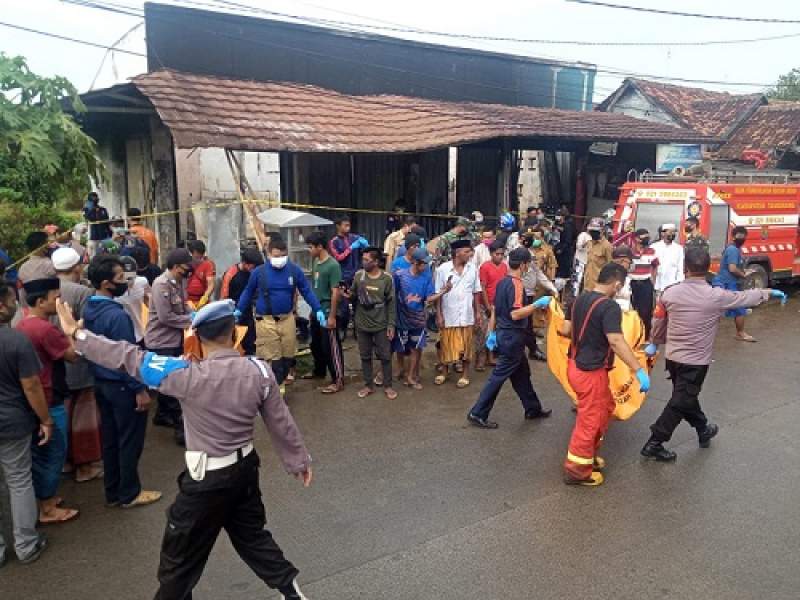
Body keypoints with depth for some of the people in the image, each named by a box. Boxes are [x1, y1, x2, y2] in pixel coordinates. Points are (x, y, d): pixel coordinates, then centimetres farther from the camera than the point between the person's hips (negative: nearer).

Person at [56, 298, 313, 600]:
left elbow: (132, 359, -19)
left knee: (181, 556, 16)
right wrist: (299, 459, 12)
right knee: (252, 534, 28)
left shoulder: (192, 376, -25)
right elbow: (281, 422, -2)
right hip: (245, 467, 5)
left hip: (207, 478, -5)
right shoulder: (259, 370, -11)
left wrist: (77, 333, -9)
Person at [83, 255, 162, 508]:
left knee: (110, 438, 18)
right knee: (130, 441, 6)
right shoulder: (117, 314, -25)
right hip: (122, 385, -9)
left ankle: (112, 491, 29)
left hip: (101, 382, 9)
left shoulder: (89, 309, 2)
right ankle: (129, 493, 19)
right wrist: (140, 389, -17)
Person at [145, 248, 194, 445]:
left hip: (175, 339, 9)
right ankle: (181, 426, 2)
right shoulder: (161, 284, -22)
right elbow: (165, 317, -26)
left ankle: (162, 415, 37)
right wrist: (191, 320, -19)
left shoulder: (180, 282, 4)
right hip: (161, 342, -9)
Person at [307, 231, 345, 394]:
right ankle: (319, 371, 41)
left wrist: (332, 316, -19)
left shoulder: (333, 265, -18)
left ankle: (338, 381, 8)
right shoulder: (315, 262, 7)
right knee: (316, 344, 21)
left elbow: (335, 292, -18)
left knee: (330, 347, -2)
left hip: (326, 312, -8)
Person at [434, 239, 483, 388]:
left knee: (466, 345, 10)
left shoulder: (472, 268, -1)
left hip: (466, 315, 2)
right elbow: (438, 294, -6)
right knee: (446, 345, 10)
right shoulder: (443, 269, -9)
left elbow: (476, 291, 7)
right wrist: (438, 315, -8)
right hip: (448, 314, -2)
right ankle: (444, 371, 29)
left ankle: (465, 374, 24)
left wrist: (477, 311, 5)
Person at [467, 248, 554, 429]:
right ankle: (477, 414, 3)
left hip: (504, 334, 10)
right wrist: (538, 304, -25)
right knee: (498, 376, -3)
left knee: (522, 373, 20)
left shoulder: (502, 282, 8)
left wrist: (492, 333, 16)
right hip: (512, 337, -10)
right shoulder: (516, 284, -20)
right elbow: (515, 314, -29)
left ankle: (533, 409, 33)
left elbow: (495, 310, 12)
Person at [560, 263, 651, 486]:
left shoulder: (579, 299, 4)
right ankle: (576, 470, 18)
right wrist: (639, 370, -30)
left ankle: (589, 454, 37)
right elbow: (616, 342, -31)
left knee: (606, 407, 26)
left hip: (575, 365, 9)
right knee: (590, 420, 6)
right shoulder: (610, 307, -21)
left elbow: (565, 330, 8)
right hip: (591, 372, -9)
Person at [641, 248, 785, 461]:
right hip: (696, 361, -4)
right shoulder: (717, 296, -16)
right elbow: (746, 297, 2)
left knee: (686, 396, 22)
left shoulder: (670, 293, -9)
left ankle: (704, 430, 43)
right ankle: (654, 444, 5)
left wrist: (655, 343, 23)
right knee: (680, 403, 4)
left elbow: (658, 322, 4)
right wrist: (769, 292, 23)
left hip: (673, 357, 4)